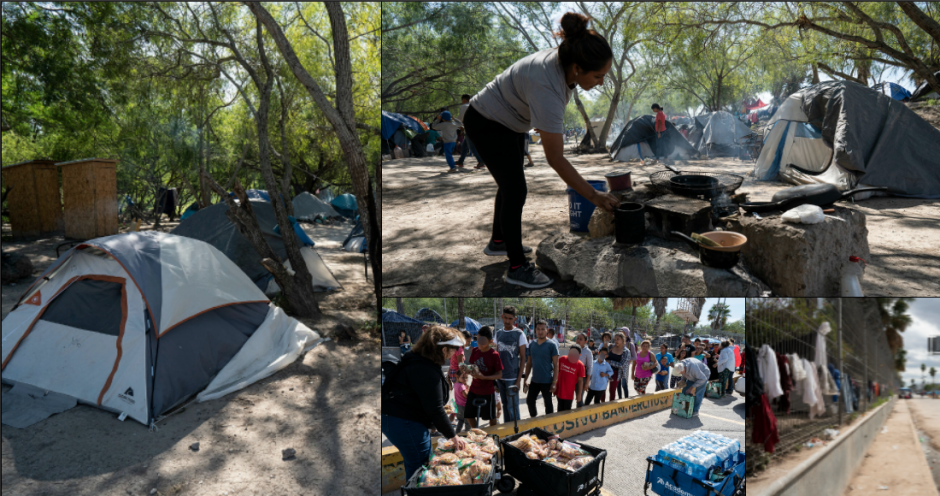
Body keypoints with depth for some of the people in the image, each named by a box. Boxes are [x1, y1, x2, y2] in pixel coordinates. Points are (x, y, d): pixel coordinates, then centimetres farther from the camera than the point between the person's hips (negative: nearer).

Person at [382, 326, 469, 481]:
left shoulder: (421, 362, 9)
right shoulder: (426, 370, -24)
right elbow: (435, 409, -21)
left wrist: (441, 427, 19)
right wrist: (453, 436, -12)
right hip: (403, 423, -11)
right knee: (420, 465, -3)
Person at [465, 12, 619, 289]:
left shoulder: (563, 62, -15)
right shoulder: (547, 87, -37)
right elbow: (556, 159, -33)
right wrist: (593, 196, -29)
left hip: (509, 121, 9)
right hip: (487, 124, -9)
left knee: (510, 185, 18)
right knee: (515, 191, -7)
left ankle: (498, 242, 36)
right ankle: (517, 268, 4)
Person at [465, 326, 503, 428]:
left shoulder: (494, 354, -15)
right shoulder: (475, 351, 1)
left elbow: (499, 375, -13)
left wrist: (483, 377, -25)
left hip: (488, 392, -5)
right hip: (474, 390, 5)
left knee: (491, 418, 9)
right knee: (469, 416, 10)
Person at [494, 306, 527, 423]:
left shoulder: (519, 334, -5)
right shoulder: (498, 333, 9)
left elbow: (523, 358, -4)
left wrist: (519, 379, -10)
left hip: (512, 377, -5)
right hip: (500, 377, 5)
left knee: (512, 407, -1)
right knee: (505, 405, 14)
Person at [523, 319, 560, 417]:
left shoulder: (552, 345, -8)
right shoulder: (531, 344, 5)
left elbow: (556, 365, -9)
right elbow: (529, 363, 12)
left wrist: (554, 382, -14)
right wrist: (525, 380, 8)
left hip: (547, 381, -5)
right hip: (534, 380, 5)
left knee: (548, 404, 8)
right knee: (530, 401, 11)